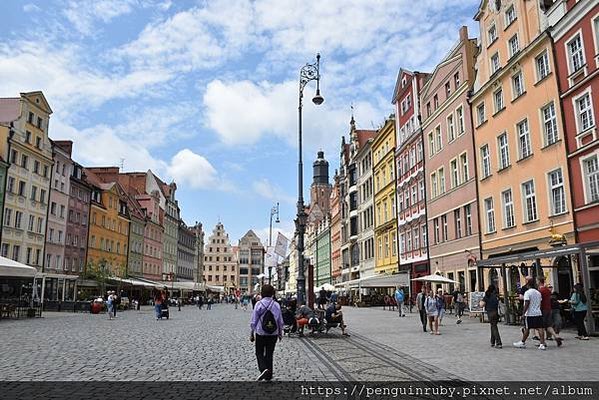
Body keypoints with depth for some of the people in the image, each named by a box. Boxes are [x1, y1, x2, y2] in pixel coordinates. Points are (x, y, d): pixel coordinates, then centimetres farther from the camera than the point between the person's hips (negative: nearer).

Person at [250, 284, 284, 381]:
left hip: (260, 334, -2)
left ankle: (263, 369, -13)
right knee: (269, 354, 14)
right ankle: (269, 375, 18)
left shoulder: (259, 304, -11)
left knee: (259, 353, 12)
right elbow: (280, 321, 5)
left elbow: (253, 321, -7)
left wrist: (252, 334, 4)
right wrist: (280, 333, 18)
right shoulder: (276, 305, -3)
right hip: (273, 334, 3)